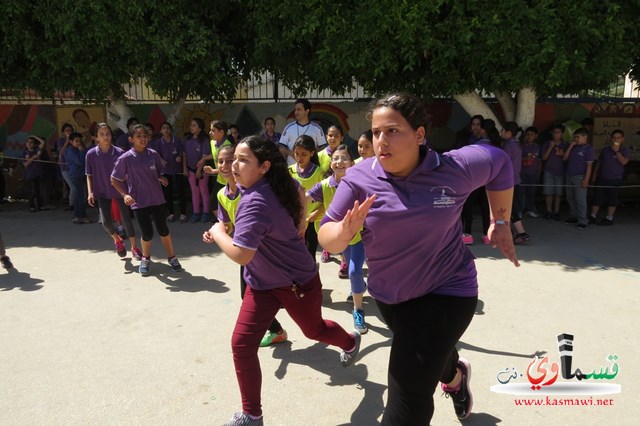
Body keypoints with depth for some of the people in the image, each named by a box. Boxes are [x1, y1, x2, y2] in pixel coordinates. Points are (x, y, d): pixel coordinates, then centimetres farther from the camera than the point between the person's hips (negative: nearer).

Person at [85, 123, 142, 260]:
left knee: (126, 219, 1)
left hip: (119, 190, -1)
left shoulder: (119, 152, -11)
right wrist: (90, 192, -8)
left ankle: (134, 247, 16)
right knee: (106, 222, -6)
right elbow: (89, 175, 1)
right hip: (102, 192, 1)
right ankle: (117, 240, 26)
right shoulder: (91, 154, -7)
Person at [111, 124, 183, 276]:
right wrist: (125, 194, -12)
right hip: (139, 201, -2)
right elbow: (114, 180, -1)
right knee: (147, 233, 1)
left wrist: (162, 178, -9)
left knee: (163, 230, 6)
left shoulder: (153, 154, 0)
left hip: (157, 198, 2)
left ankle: (172, 257, 24)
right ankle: (145, 259, 28)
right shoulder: (125, 158, -8)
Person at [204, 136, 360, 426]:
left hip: (298, 281, -8)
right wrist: (300, 225, 15)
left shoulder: (254, 203, -33)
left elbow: (240, 255, -37)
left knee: (315, 330, 21)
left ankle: (351, 342, 57)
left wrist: (218, 232, -18)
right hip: (262, 283, 8)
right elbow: (300, 193, 14)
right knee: (241, 343, -1)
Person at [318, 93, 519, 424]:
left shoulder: (456, 168, -18)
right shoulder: (359, 179, -18)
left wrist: (500, 223, 3)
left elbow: (500, 162, 3)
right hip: (388, 295, 4)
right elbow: (327, 238, -16)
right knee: (432, 354, 33)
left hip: (446, 290, -3)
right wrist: (344, 231, -39)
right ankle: (455, 376, 69)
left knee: (408, 394, -11)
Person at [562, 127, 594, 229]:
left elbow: (589, 165, -9)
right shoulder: (573, 147, 13)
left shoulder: (588, 148, -5)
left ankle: (582, 221, -2)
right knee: (570, 198, 13)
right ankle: (573, 217, 25)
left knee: (580, 199, -6)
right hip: (569, 175, 7)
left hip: (579, 177, -7)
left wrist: (586, 179, -16)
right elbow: (564, 158, 7)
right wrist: (570, 147, -1)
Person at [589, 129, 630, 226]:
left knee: (612, 199, 3)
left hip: (615, 179, -3)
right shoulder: (605, 149, 10)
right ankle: (593, 217, 10)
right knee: (597, 198, 3)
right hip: (601, 178, 3)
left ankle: (609, 218, 11)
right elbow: (598, 163, 15)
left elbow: (624, 162, -16)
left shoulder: (624, 150, 1)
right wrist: (594, 175, 12)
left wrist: (617, 151, -20)